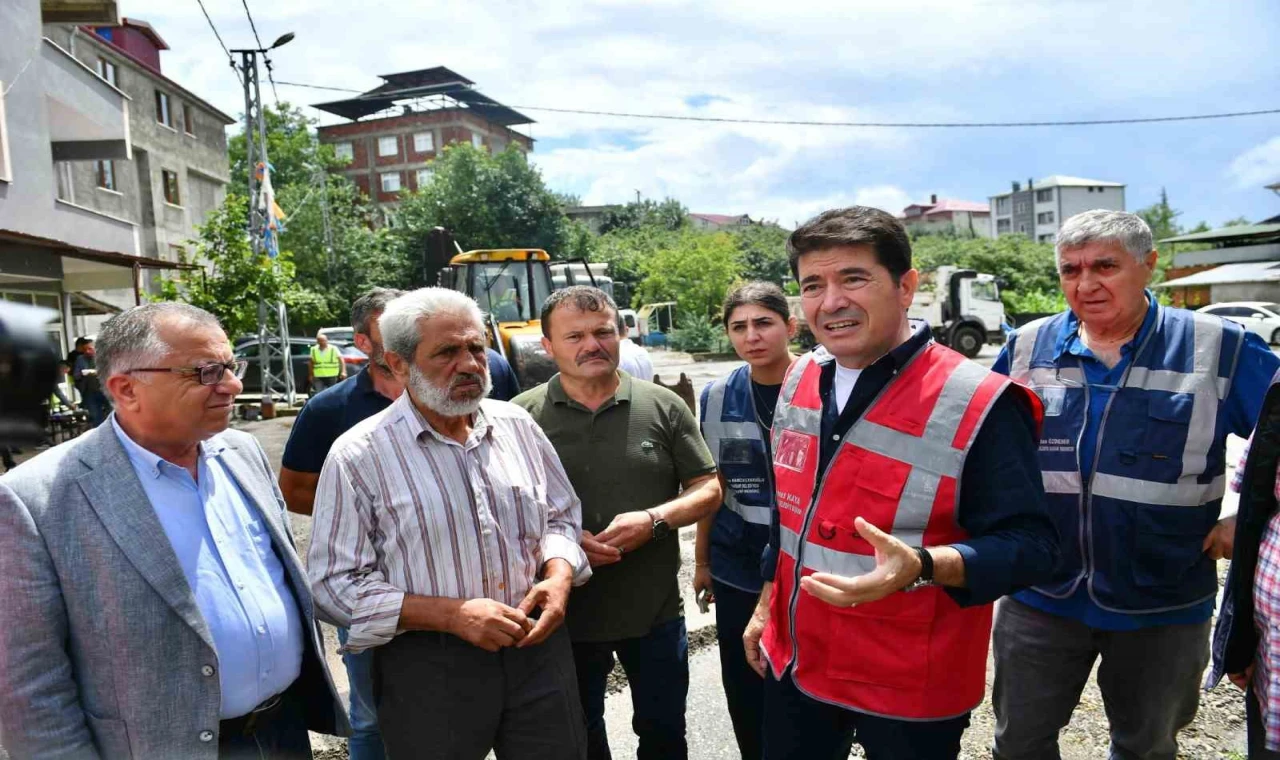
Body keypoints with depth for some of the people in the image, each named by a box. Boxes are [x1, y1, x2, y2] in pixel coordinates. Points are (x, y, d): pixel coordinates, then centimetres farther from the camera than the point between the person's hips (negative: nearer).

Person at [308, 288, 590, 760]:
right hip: (427, 669, -3)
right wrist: (452, 615, -19)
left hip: (540, 648, 4)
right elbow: (336, 584, -10)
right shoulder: (359, 456, -10)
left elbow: (562, 516, 13)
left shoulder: (517, 425, 3)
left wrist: (558, 577, -8)